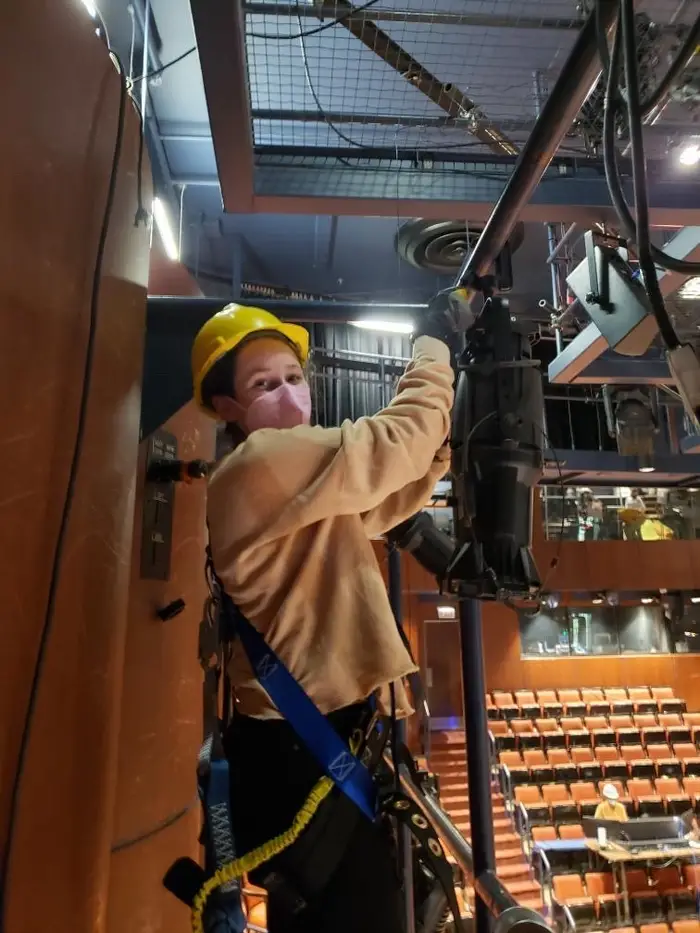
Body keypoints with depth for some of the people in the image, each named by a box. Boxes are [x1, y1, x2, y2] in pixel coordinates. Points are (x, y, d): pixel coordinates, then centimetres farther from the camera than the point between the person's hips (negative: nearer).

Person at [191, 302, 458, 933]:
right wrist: (434, 344, -3)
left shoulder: (294, 481, 15)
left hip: (312, 734, 10)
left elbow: (388, 501, 17)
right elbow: (397, 442, -18)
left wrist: (441, 436, 3)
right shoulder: (261, 462, -16)